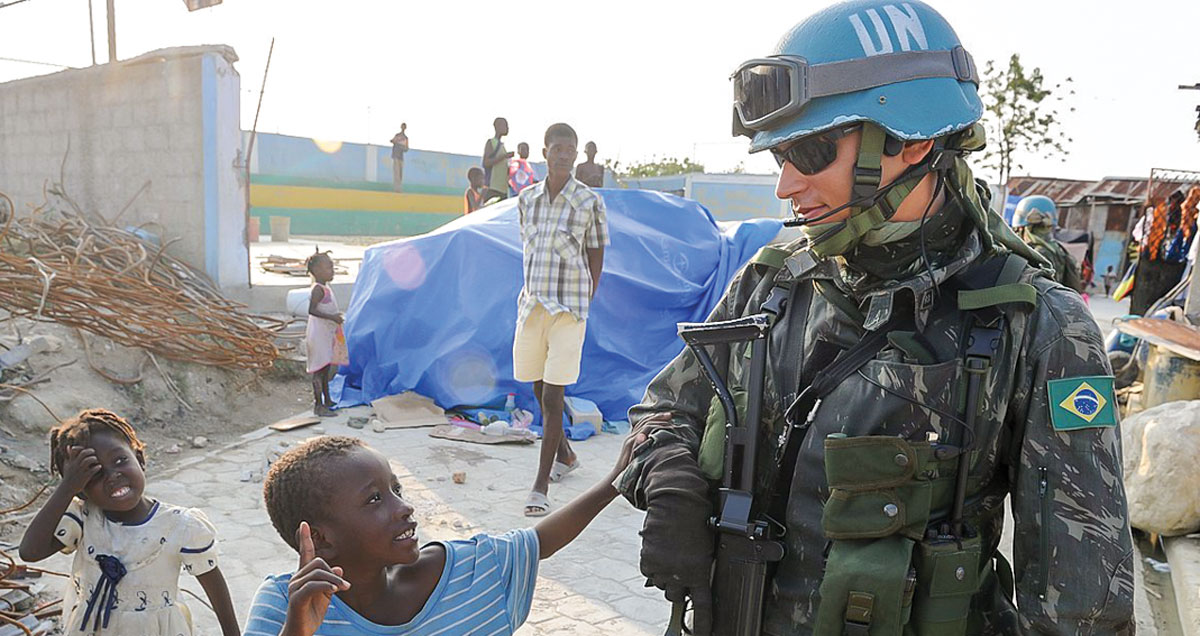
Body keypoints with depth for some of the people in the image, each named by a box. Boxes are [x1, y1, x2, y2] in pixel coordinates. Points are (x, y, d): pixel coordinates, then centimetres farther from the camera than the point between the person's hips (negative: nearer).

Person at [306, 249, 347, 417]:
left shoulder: (325, 288, 13)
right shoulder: (318, 289, -17)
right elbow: (312, 310, -27)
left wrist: (336, 317, 16)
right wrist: (332, 317, -27)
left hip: (327, 335, 10)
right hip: (318, 335, -10)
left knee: (326, 368, 18)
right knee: (320, 369, -6)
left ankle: (327, 401, 29)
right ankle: (318, 405, -2)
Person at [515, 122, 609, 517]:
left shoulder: (589, 202, -4)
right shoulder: (526, 199, 8)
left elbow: (596, 258, 0)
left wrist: (584, 305, -3)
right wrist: (531, 295, 9)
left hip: (568, 308, -5)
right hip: (531, 304, 5)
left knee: (552, 396, -8)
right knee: (538, 389, 15)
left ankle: (541, 485, -1)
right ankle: (564, 455, 39)